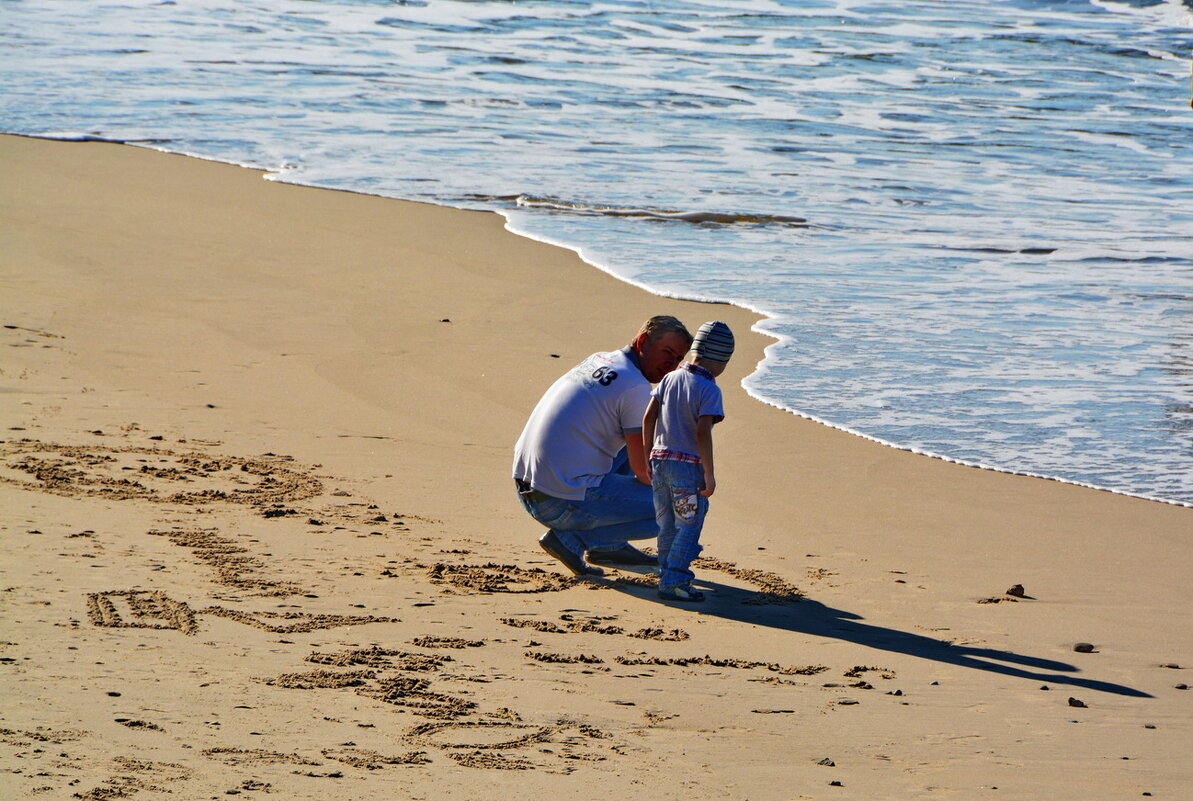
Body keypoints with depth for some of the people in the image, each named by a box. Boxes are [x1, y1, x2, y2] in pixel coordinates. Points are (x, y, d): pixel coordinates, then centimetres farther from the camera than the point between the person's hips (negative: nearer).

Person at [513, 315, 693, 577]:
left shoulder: (598, 360, 16)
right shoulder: (636, 388, -12)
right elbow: (644, 471, -11)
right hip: (563, 503, -9)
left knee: (629, 445, 27)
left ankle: (609, 545, 25)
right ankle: (572, 538, -3)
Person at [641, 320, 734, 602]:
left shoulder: (670, 378, 7)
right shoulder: (709, 390, -13)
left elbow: (648, 417, 8)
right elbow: (703, 432, -21)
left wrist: (648, 456, 17)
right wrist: (709, 473, -17)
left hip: (660, 460, 7)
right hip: (688, 466, -7)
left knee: (667, 525, 16)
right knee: (688, 527, -1)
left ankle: (668, 574, 25)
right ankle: (673, 582, -6)